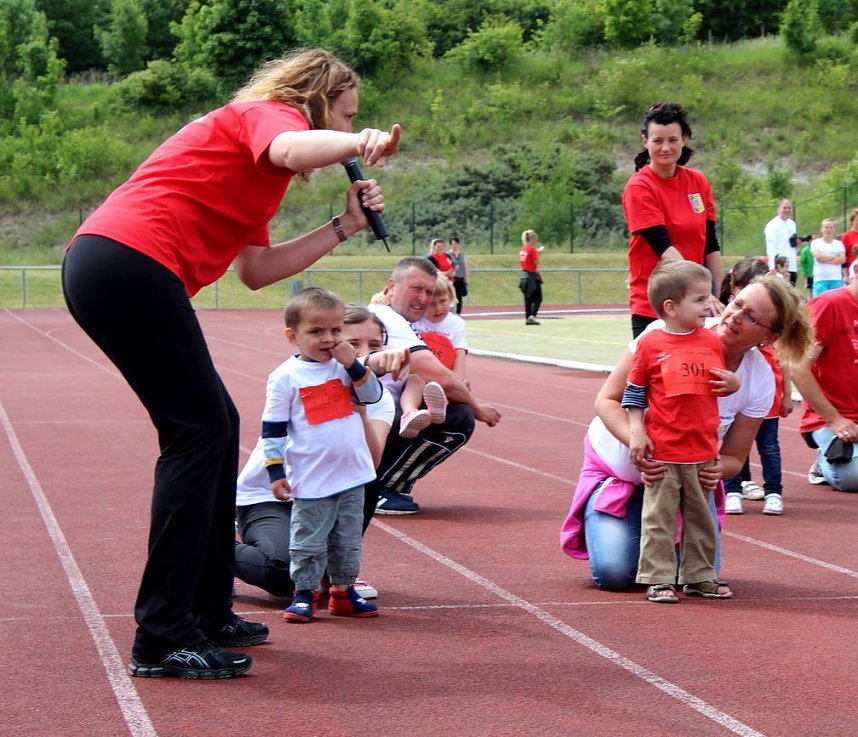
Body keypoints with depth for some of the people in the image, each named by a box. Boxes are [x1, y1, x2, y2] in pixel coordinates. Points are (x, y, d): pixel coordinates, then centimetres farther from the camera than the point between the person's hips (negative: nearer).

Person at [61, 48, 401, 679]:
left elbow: (257, 270, 24)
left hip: (103, 266, 11)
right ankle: (163, 638, -10)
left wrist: (343, 228, 22)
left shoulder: (251, 134, 30)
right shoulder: (268, 112, 2)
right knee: (199, 431, -9)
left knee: (216, 425, 15)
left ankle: (207, 613, 20)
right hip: (130, 264, -11)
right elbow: (292, 150, -26)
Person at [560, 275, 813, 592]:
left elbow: (733, 458, -8)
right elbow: (608, 400, -20)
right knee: (615, 572, -18)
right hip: (618, 467, -3)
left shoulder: (760, 381, -15)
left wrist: (716, 470, -33)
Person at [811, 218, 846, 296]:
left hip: (837, 279, 2)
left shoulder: (839, 244, 12)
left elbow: (842, 259, -1)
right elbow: (818, 257, -11)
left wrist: (825, 259, -7)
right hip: (820, 280, -2)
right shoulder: (816, 242, 5)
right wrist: (834, 257, -3)